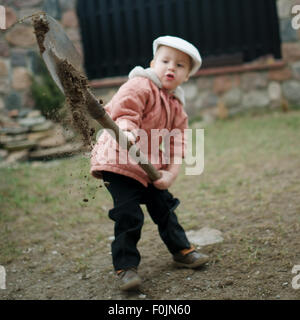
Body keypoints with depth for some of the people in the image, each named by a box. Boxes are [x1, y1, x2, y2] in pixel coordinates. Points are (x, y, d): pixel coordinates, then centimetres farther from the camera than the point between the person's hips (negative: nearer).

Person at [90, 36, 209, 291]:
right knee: (129, 215, -11)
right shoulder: (139, 87, -14)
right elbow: (123, 110, -27)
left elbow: (177, 142, 6)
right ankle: (125, 266, 2)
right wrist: (127, 130, -47)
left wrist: (172, 172, -5)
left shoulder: (177, 106, 9)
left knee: (164, 207, 18)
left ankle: (181, 250, 35)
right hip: (120, 162, -7)